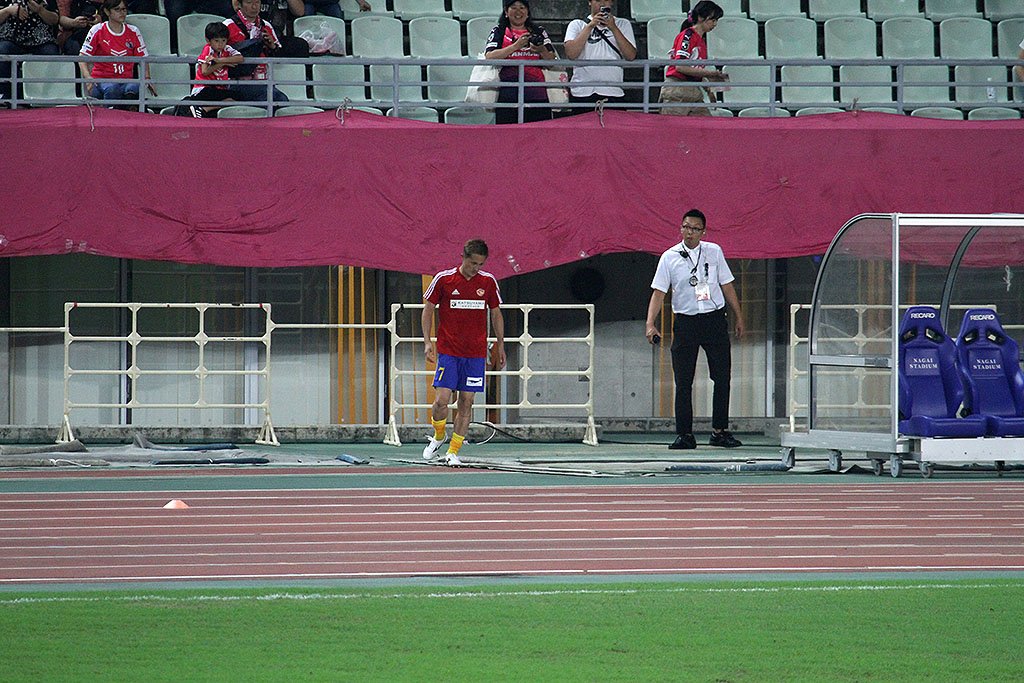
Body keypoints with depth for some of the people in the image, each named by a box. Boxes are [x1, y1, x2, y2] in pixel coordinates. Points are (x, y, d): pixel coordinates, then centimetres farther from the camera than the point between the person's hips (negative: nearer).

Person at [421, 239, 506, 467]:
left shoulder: (488, 282, 3)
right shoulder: (443, 279, -5)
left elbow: (496, 314, 14)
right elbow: (428, 309, 4)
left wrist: (500, 345, 13)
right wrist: (427, 341, -4)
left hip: (476, 353, 2)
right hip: (448, 351, -2)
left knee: (466, 402, 0)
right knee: (441, 400, -11)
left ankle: (453, 452, 9)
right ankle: (438, 437, 18)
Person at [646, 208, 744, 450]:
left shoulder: (714, 252, 5)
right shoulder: (669, 257, -1)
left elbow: (726, 285, 11)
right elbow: (658, 292, -4)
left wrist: (738, 318, 11)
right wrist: (650, 324, -16)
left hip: (714, 320, 2)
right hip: (685, 322, -1)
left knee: (722, 378, 1)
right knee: (683, 382, -2)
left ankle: (720, 431, 9)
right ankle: (684, 434, 2)